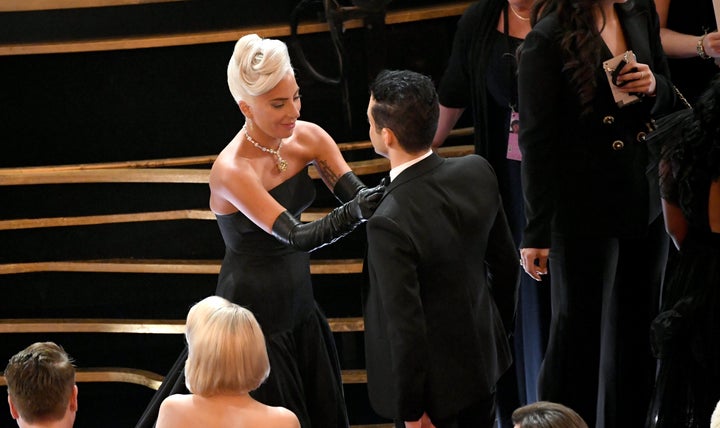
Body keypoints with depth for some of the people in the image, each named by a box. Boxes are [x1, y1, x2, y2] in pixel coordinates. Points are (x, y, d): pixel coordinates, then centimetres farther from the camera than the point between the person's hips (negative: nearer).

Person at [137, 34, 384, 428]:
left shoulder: (306, 138, -7)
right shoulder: (232, 170, -27)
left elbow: (357, 194, -14)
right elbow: (296, 237, -34)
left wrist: (378, 199, -37)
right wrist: (354, 212, -49)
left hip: (299, 306, 7)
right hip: (254, 317, -7)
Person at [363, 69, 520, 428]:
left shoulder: (390, 224, -32)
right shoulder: (477, 172, -12)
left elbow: (406, 329, -26)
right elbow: (506, 263, 3)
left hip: (434, 385, -6)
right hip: (483, 356, 7)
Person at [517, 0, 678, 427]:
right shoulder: (548, 40, -18)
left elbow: (669, 100, 14)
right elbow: (537, 142, -15)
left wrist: (655, 88, -11)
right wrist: (537, 233, -13)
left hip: (647, 200, 6)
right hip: (584, 211, -6)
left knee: (639, 328, 15)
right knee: (579, 332, 6)